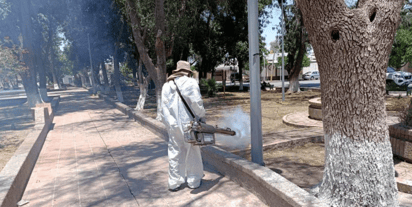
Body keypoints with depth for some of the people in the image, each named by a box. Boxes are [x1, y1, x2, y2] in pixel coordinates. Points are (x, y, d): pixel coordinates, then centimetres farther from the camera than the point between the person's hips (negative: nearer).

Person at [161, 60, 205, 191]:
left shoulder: (166, 85, 8)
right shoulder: (190, 83, -7)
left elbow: (164, 107, 5)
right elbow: (196, 103, -12)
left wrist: (169, 123, 8)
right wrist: (202, 117, 1)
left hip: (173, 126, 4)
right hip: (188, 124, -4)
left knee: (174, 154, 13)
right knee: (193, 153, 10)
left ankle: (174, 183, 21)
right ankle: (194, 181, 22)